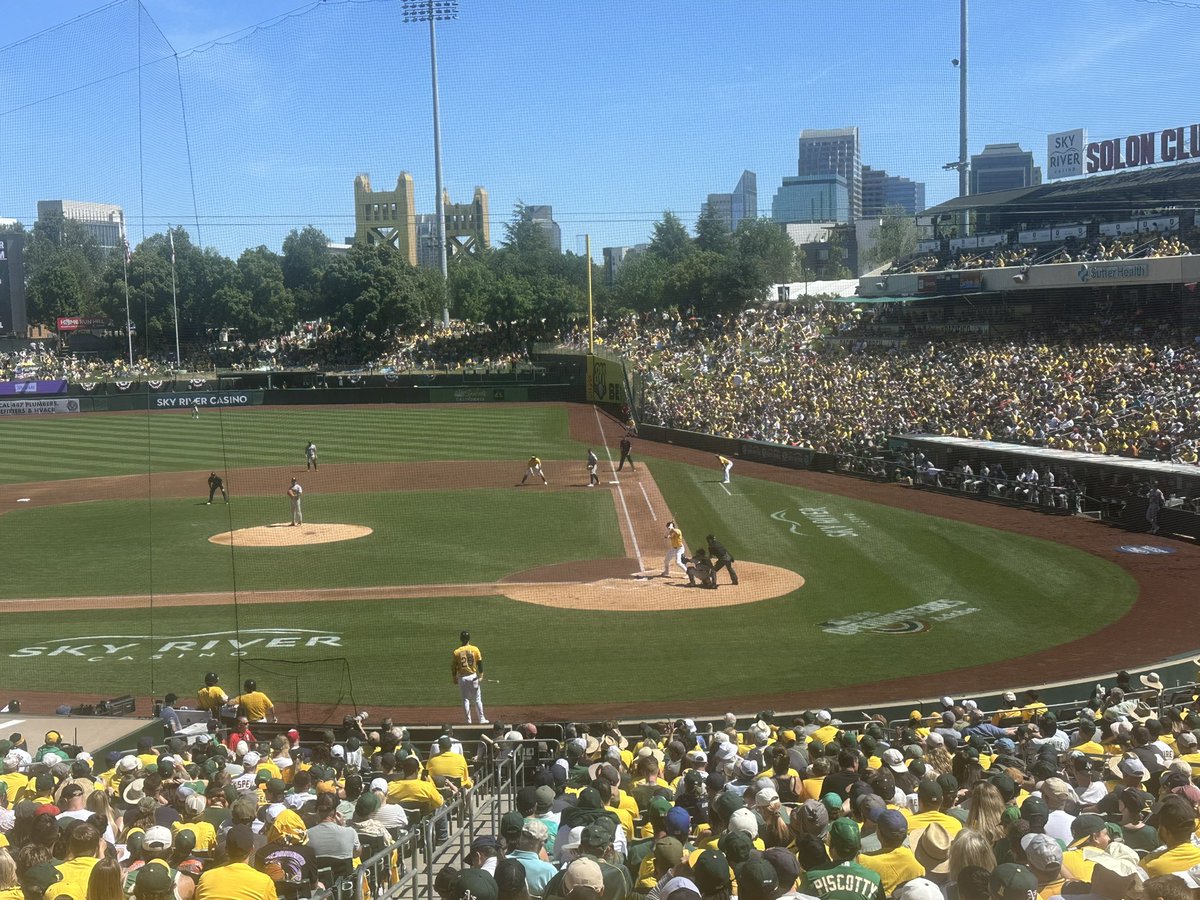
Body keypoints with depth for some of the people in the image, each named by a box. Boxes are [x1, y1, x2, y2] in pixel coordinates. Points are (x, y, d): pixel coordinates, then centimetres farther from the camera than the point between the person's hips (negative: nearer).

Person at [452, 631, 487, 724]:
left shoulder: (456, 651, -5)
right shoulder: (475, 649, -4)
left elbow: (453, 666, -1)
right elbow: (480, 663, -5)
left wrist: (454, 678, 9)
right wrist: (481, 676, -1)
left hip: (462, 678, 0)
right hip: (473, 676, 0)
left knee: (465, 699, 9)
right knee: (477, 699, 8)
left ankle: (468, 720, 8)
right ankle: (481, 719, 9)